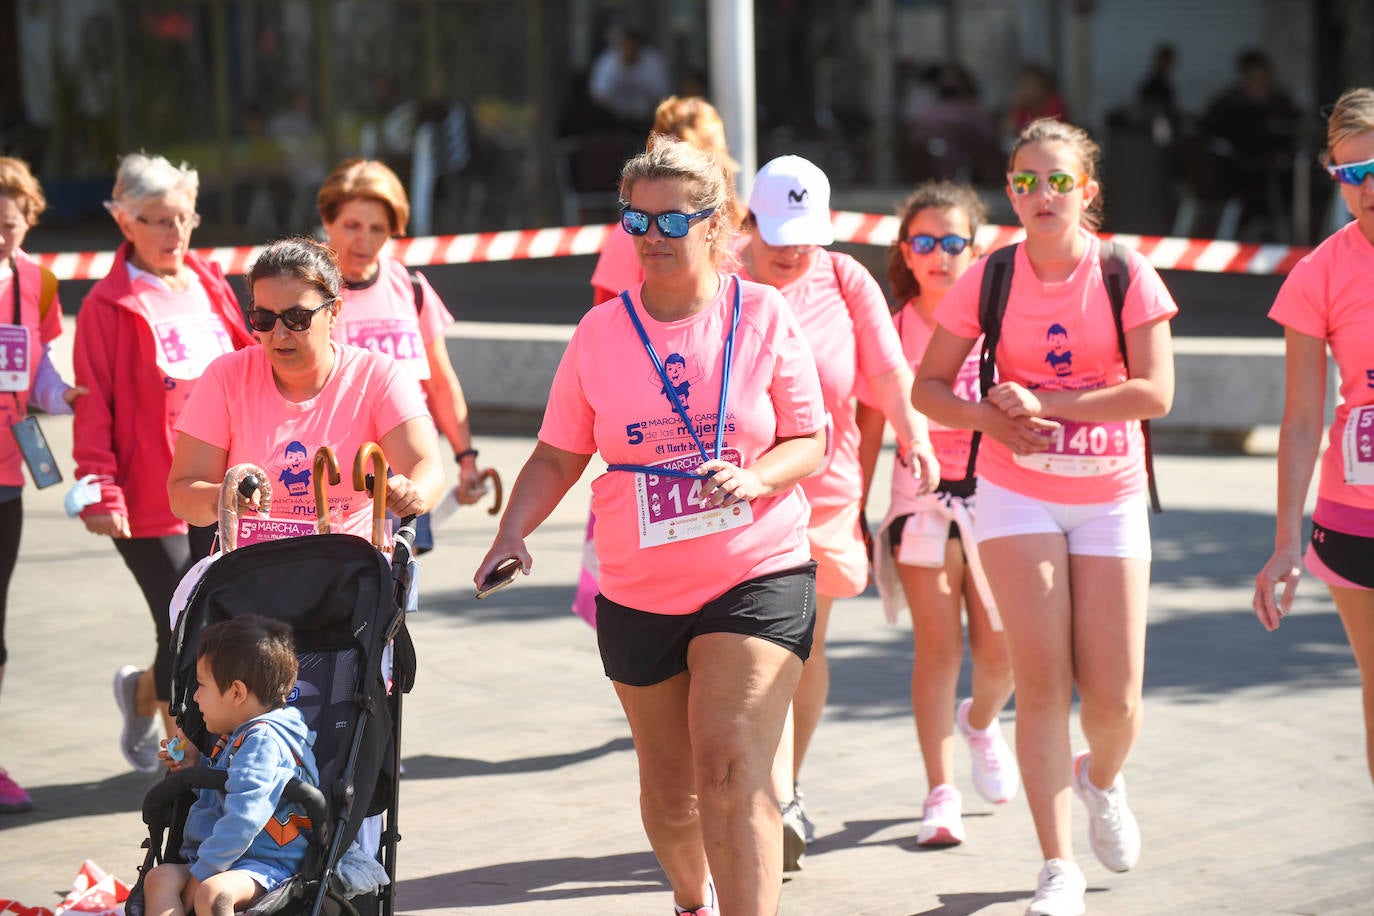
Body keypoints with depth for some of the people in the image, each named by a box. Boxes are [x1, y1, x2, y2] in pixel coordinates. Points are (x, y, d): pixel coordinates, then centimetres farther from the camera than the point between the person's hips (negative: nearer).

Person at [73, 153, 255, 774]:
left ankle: (142, 691, 37)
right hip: (149, 500, -5)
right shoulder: (108, 306, -8)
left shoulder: (210, 287, 9)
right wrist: (100, 492, -15)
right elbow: (92, 408, -9)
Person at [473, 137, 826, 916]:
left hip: (759, 575, -3)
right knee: (669, 789, 15)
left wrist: (758, 477, -20)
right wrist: (514, 531, -10)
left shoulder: (764, 316, -3)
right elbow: (558, 456, 7)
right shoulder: (601, 330, 2)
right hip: (638, 592, 3)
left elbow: (811, 441, 0)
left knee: (731, 770, -18)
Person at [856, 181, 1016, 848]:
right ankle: (940, 796, -3)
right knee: (937, 648, -6)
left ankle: (981, 721, 38)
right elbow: (869, 430, 4)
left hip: (995, 489, 1)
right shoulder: (892, 329, -1)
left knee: (999, 653, 3)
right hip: (923, 494, -1)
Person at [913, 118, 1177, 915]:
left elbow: (1155, 393, -14)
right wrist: (990, 421, -17)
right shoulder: (990, 278, -2)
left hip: (1110, 498, 0)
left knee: (1114, 699, 0)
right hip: (1017, 496, 0)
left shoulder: (1126, 274, -6)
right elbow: (929, 386, 2)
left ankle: (1103, 779, 36)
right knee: (1042, 682, -9)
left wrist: (1042, 403, -19)